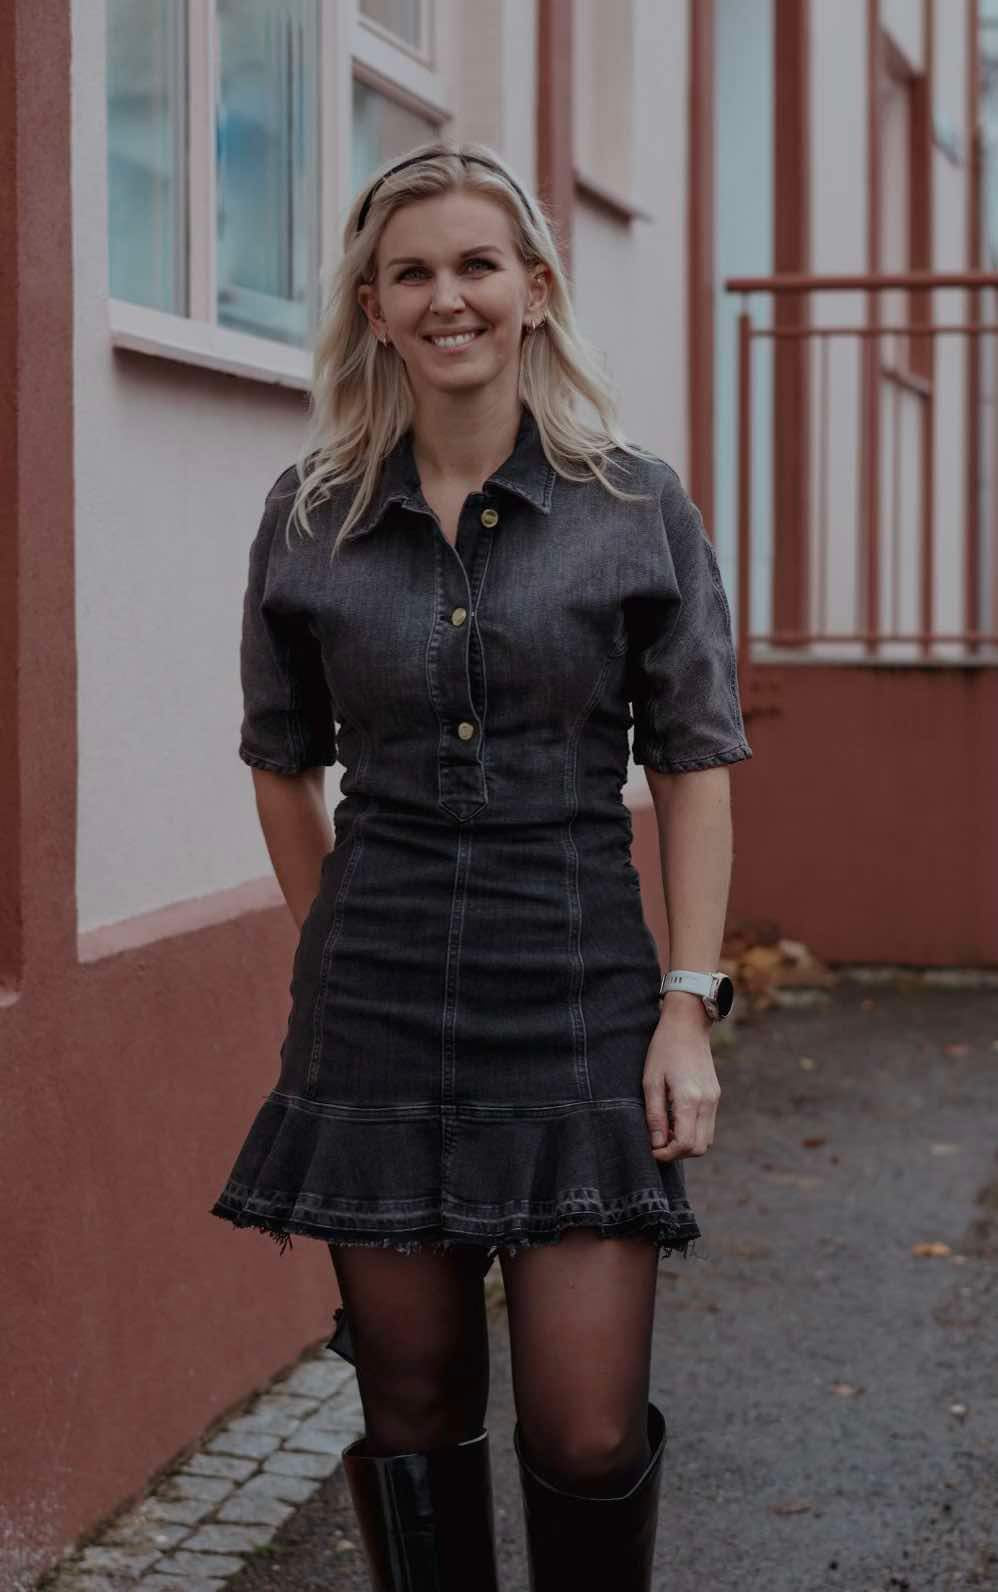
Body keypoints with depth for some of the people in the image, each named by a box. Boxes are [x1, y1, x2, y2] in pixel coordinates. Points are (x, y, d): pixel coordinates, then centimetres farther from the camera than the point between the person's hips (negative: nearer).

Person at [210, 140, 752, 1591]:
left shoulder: (639, 506, 0)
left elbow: (694, 763, 1)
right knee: (413, 1406, 8)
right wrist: (343, 952, 13)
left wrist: (689, 1006, -5)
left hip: (576, 988, -1)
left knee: (589, 1432, -3)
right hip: (376, 1014, 2)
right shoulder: (309, 517, 4)